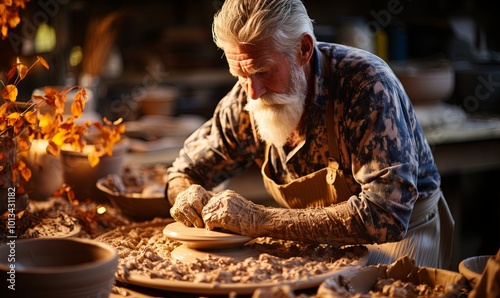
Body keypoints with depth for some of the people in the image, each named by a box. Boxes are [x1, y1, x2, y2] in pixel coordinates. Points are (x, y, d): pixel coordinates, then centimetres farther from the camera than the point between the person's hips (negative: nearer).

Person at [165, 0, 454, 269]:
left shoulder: (367, 84, -27)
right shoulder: (247, 97, -10)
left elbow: (386, 216, -35)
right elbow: (186, 171, 5)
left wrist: (260, 220, -36)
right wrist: (189, 195, -20)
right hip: (321, 239, 4)